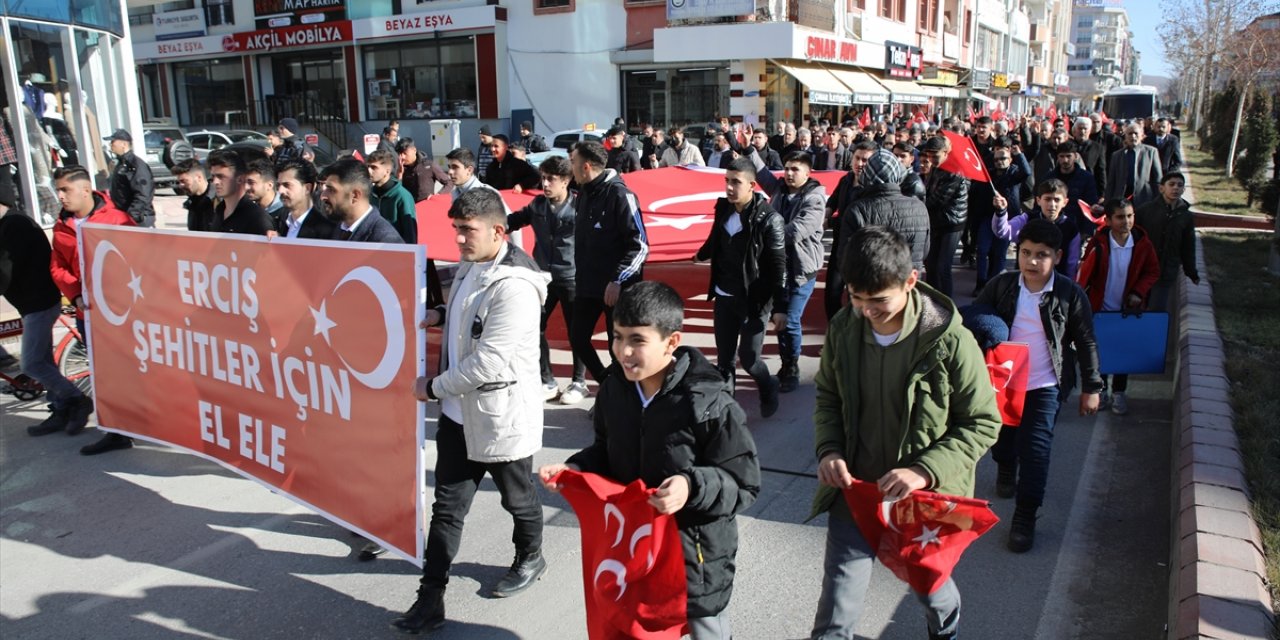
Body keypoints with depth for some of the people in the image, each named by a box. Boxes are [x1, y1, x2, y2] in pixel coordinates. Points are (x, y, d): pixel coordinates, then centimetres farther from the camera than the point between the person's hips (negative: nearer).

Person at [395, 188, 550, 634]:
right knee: (447, 506, 10)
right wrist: (440, 315, 1)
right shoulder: (469, 267, 4)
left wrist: (432, 388, -15)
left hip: (501, 416, -7)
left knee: (517, 498, 17)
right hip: (458, 411, 8)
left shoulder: (514, 285, -25)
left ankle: (530, 559, 44)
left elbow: (487, 362, -28)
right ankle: (431, 597, 19)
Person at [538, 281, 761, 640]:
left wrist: (693, 487, -35)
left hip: (695, 551, -5)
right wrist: (572, 470, -7)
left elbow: (745, 484, -20)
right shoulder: (614, 389, -6)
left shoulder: (709, 405, -25)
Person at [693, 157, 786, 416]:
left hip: (754, 300, -5)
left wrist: (780, 307, -18)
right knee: (724, 358, 10)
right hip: (724, 297, 5)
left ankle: (768, 389, 31)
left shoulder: (768, 218, -17)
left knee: (748, 358, 0)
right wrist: (702, 255, 38)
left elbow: (779, 266, -16)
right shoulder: (723, 207, -1)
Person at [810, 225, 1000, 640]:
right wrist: (828, 450, -11)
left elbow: (983, 423, -12)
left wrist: (924, 471, -24)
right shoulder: (843, 329, -10)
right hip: (854, 489, 2)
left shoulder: (950, 342, -21)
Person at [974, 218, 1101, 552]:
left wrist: (1091, 387, 2)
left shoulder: (1070, 295, -9)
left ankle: (1025, 516, 3)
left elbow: (1086, 343, -1)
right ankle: (1006, 469, 54)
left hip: (1044, 386, -3)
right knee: (1002, 437, 21)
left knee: (1035, 448, -7)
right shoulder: (1001, 286, -7)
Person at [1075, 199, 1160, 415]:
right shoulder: (1098, 243, -15)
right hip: (1100, 308, -1)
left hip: (1128, 309, 1)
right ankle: (1101, 389, 30)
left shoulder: (1143, 244, -10)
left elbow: (1153, 272, 2)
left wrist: (1139, 292, -11)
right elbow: (1085, 273, -12)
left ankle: (1119, 393, 27)